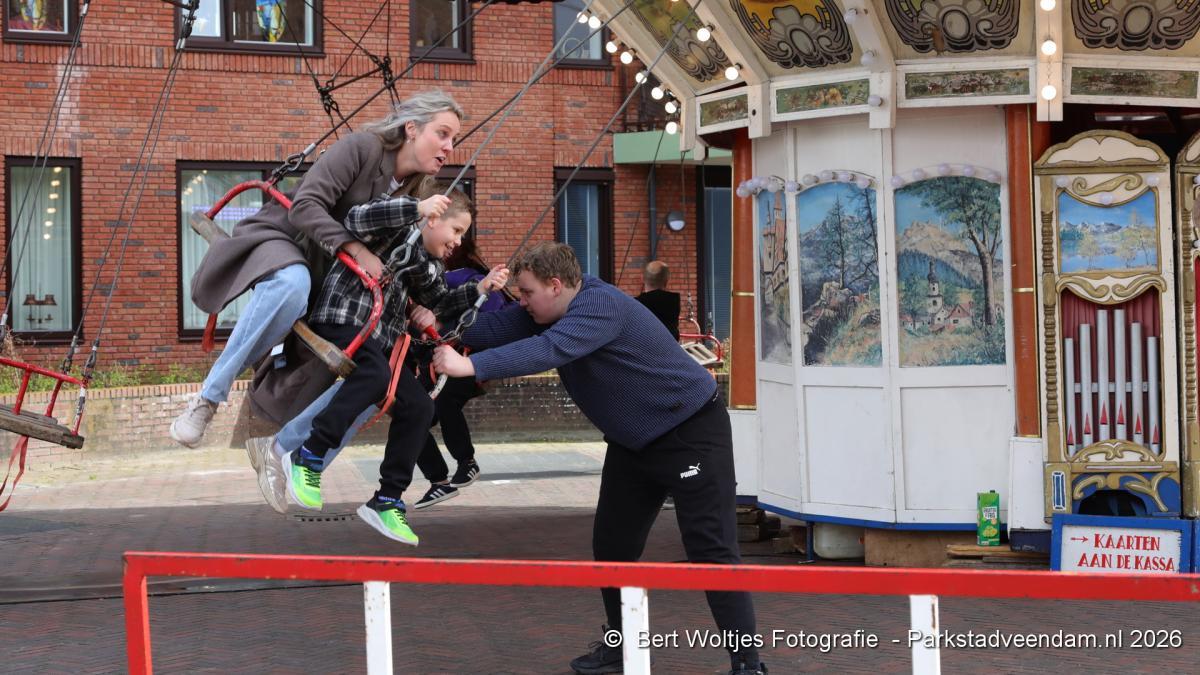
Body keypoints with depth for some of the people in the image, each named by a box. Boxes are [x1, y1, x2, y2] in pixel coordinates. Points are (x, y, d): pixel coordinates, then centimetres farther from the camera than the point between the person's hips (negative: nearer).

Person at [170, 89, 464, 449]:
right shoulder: (363, 147, -17)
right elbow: (306, 207, -25)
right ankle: (207, 399, -35)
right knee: (291, 284, -44)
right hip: (280, 238, -8)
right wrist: (356, 250, -33)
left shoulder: (411, 191, 7)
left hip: (324, 268, 8)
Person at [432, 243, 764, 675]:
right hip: (634, 442, 9)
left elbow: (550, 350, -42)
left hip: (691, 433, -9)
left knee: (710, 549, -11)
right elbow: (496, 328, -6)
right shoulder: (545, 311, 2)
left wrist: (472, 366, -49)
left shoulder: (601, 306, -28)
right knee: (611, 544, 10)